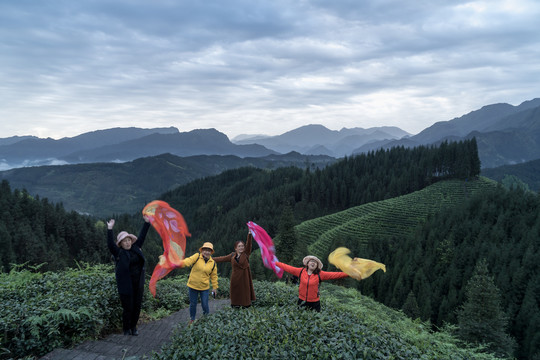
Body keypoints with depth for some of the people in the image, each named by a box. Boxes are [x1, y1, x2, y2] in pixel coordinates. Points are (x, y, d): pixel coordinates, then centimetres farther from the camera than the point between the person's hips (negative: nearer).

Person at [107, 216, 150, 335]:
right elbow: (110, 244, -19)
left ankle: (134, 327, 26)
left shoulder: (135, 248, 9)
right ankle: (126, 329, 19)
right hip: (126, 285, -5)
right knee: (127, 308, 1)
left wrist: (146, 222, 6)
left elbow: (141, 236, 10)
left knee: (137, 306, 10)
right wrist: (110, 229, -27)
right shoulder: (118, 252, -5)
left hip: (138, 284, 5)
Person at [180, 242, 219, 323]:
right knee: (193, 304, 13)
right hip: (193, 286, -1)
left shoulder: (212, 263, 0)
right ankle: (192, 319, 36)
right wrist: (180, 263, -48)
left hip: (204, 287, 1)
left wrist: (215, 287, 10)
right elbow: (188, 261, -28)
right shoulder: (197, 256, -9)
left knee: (205, 305, 3)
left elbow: (214, 276, 8)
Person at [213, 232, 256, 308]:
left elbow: (249, 244, -10)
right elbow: (222, 258, 18)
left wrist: (250, 235, -24)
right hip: (235, 279, 2)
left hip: (244, 279, -2)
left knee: (245, 295, -3)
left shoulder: (246, 254, 2)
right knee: (235, 295, 3)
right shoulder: (232, 255, 10)